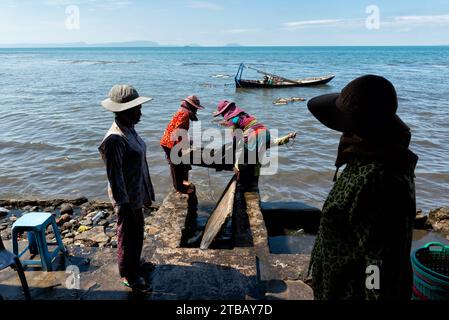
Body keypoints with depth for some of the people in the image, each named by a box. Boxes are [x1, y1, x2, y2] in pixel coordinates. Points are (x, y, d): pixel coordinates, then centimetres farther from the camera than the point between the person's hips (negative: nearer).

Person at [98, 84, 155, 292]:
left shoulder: (128, 129, 1)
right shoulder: (114, 139, -29)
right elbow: (114, 176, -25)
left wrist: (144, 193, 18)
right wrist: (122, 205, -21)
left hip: (136, 193, 9)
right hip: (127, 197, -9)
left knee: (137, 231, 26)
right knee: (128, 235, 11)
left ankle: (133, 261, 49)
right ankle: (128, 275, 32)